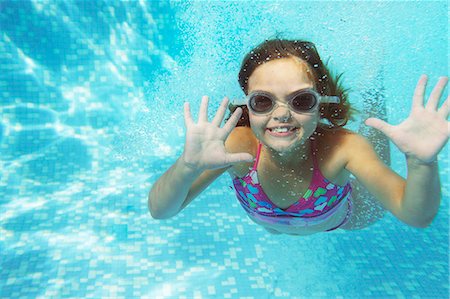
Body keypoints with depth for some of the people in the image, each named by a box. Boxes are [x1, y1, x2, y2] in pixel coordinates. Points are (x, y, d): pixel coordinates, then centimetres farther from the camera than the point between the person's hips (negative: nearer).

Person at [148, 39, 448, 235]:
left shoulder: (339, 147, -42)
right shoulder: (238, 144, -41)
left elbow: (417, 216, -45)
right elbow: (160, 210, -45)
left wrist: (422, 163, -67)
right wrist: (188, 167, -67)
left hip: (339, 219, 0)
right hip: (272, 227, 1)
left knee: (372, 210, 32)